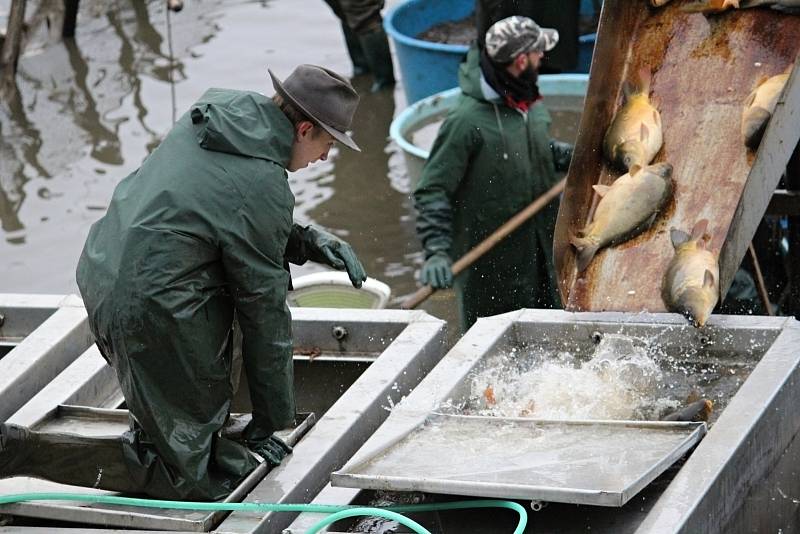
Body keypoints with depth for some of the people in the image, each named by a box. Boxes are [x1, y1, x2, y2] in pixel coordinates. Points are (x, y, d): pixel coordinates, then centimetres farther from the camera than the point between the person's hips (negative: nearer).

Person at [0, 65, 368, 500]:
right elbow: (264, 309, -9)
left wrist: (311, 242, 13)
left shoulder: (211, 115, 7)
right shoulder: (263, 187, -17)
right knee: (201, 478, 1)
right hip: (150, 314, -9)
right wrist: (269, 424, 0)